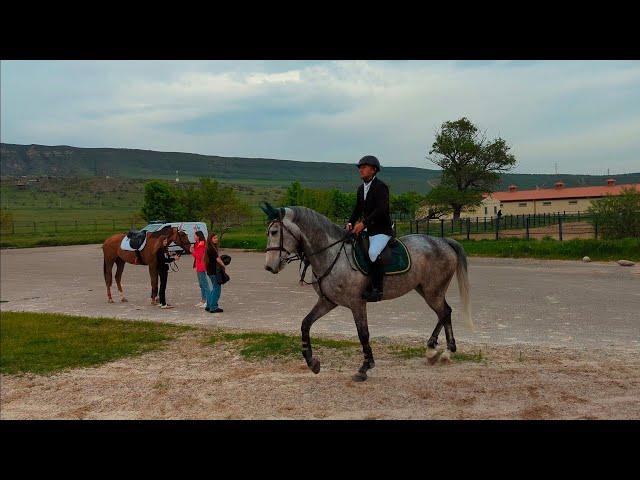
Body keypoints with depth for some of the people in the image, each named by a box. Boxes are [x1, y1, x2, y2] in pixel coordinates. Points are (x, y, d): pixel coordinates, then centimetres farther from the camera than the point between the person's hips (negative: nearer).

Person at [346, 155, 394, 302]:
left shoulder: (381, 186, -12)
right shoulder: (361, 188, 13)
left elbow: (381, 210, -24)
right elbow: (358, 209, 17)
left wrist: (363, 223, -30)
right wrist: (350, 223, -1)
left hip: (382, 230, -9)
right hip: (367, 230, 9)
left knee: (373, 253, -32)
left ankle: (376, 289, -27)